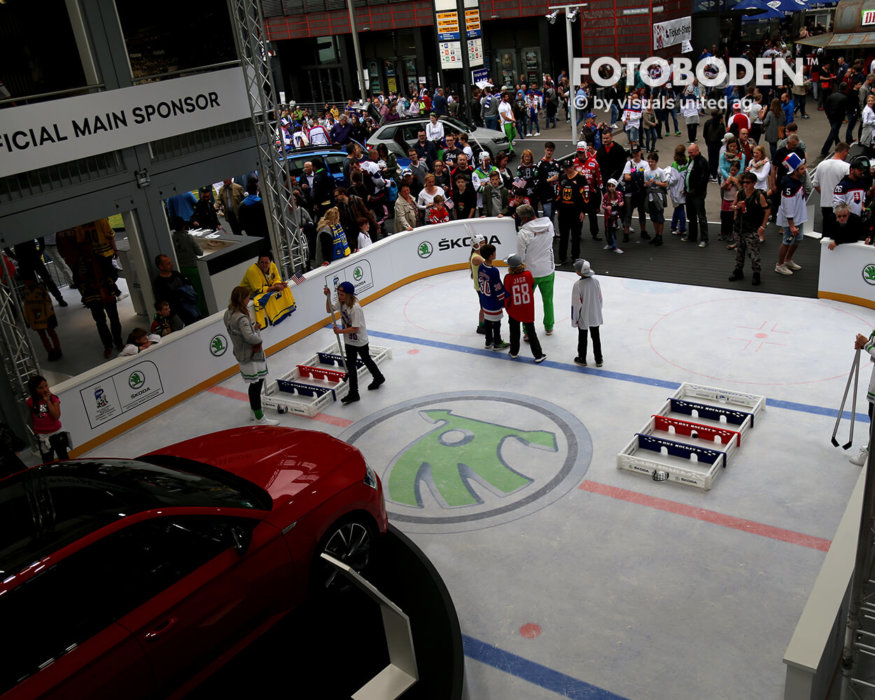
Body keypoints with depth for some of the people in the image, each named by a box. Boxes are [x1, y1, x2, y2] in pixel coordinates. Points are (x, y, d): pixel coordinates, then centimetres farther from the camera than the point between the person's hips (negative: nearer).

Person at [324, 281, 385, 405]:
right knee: (350, 365, 9)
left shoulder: (355, 308, -32)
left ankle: (378, 378, 47)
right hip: (349, 341, 7)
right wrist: (328, 297, -12)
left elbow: (355, 328, -30)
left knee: (366, 360, 18)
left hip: (360, 341, -7)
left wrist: (340, 331, -26)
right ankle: (353, 393, 16)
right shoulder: (341, 302, -8)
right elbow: (329, 310, 3)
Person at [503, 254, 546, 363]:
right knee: (531, 331, 12)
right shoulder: (528, 274, -13)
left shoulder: (508, 278, -19)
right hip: (528, 310, 1)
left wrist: (507, 307, 7)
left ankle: (514, 353, 31)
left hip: (514, 310, -1)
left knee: (514, 331, 18)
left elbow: (507, 295, -11)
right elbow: (532, 288, 2)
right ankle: (538, 355, 15)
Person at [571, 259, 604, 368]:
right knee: (596, 337, 17)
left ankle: (582, 359, 28)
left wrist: (574, 319, -7)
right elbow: (600, 298, 2)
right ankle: (599, 360, 26)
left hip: (583, 318, -4)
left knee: (582, 338, 14)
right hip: (595, 316, 4)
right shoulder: (595, 281, -10)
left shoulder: (577, 285, -24)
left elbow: (576, 304, -18)